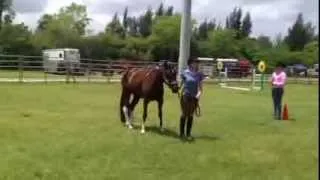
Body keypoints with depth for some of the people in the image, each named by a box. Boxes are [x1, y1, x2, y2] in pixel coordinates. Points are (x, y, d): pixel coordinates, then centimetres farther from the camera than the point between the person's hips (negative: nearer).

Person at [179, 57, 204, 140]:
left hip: (194, 97, 3)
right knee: (184, 114, 5)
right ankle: (182, 133, 19)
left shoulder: (199, 74, -2)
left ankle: (188, 133, 20)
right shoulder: (185, 73, -9)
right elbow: (181, 83, -2)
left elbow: (200, 87, -1)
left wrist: (199, 93, -18)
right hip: (185, 96, -3)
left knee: (191, 115, 10)